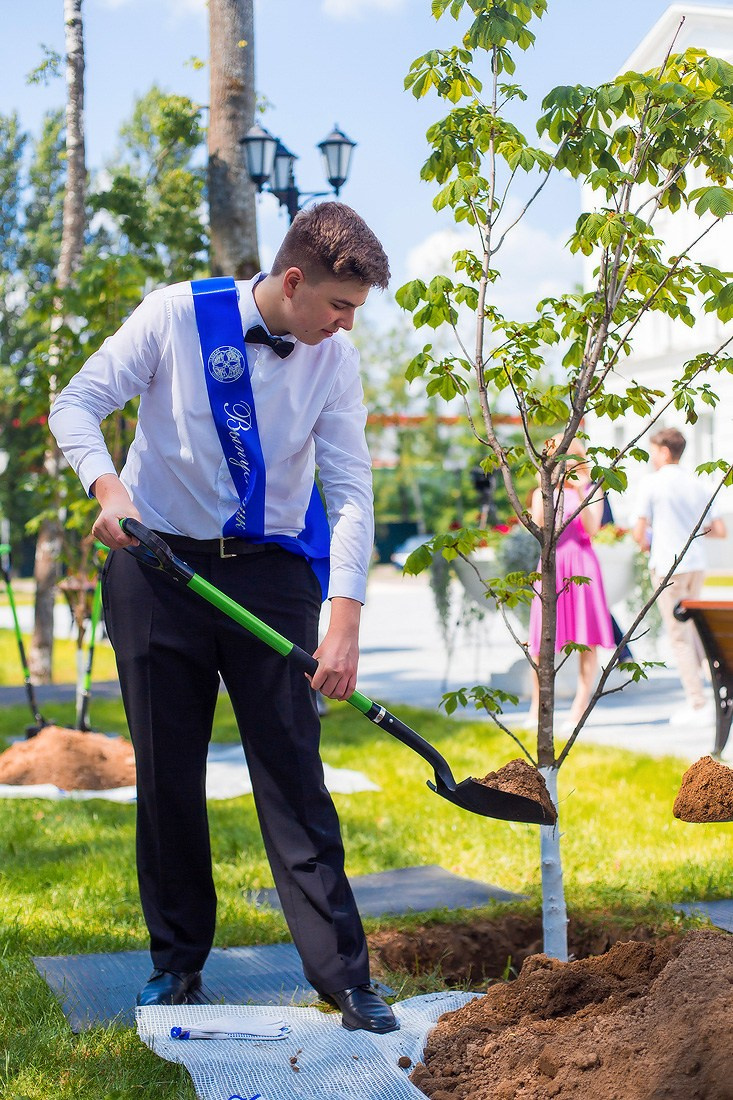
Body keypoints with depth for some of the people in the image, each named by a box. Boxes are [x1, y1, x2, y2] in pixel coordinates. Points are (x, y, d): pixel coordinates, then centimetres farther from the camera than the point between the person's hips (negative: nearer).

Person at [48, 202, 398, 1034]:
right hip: (157, 563, 0)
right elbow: (77, 404, -5)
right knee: (166, 774, 7)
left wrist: (345, 623, -18)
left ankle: (343, 975, 2)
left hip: (272, 572, 1)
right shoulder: (176, 315, -9)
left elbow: (351, 491, -9)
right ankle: (176, 960, 22)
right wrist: (109, 487, -24)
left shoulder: (333, 358, -5)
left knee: (293, 773, -3)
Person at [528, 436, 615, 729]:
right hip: (552, 565, 1)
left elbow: (591, 528, -8)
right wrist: (546, 493, -14)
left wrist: (580, 494, -17)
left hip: (582, 563, -1)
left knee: (586, 639, -4)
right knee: (541, 638, -1)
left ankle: (580, 705, 0)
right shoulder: (543, 493, 10)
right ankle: (537, 703, 13)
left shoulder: (590, 491, 7)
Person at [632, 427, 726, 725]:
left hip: (667, 566, -5)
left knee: (678, 636, 0)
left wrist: (645, 544, 13)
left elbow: (639, 533, -8)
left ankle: (698, 704, -1)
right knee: (692, 630, 17)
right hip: (697, 564, 5)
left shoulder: (652, 484, -6)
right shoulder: (698, 484, 8)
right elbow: (720, 530, 8)